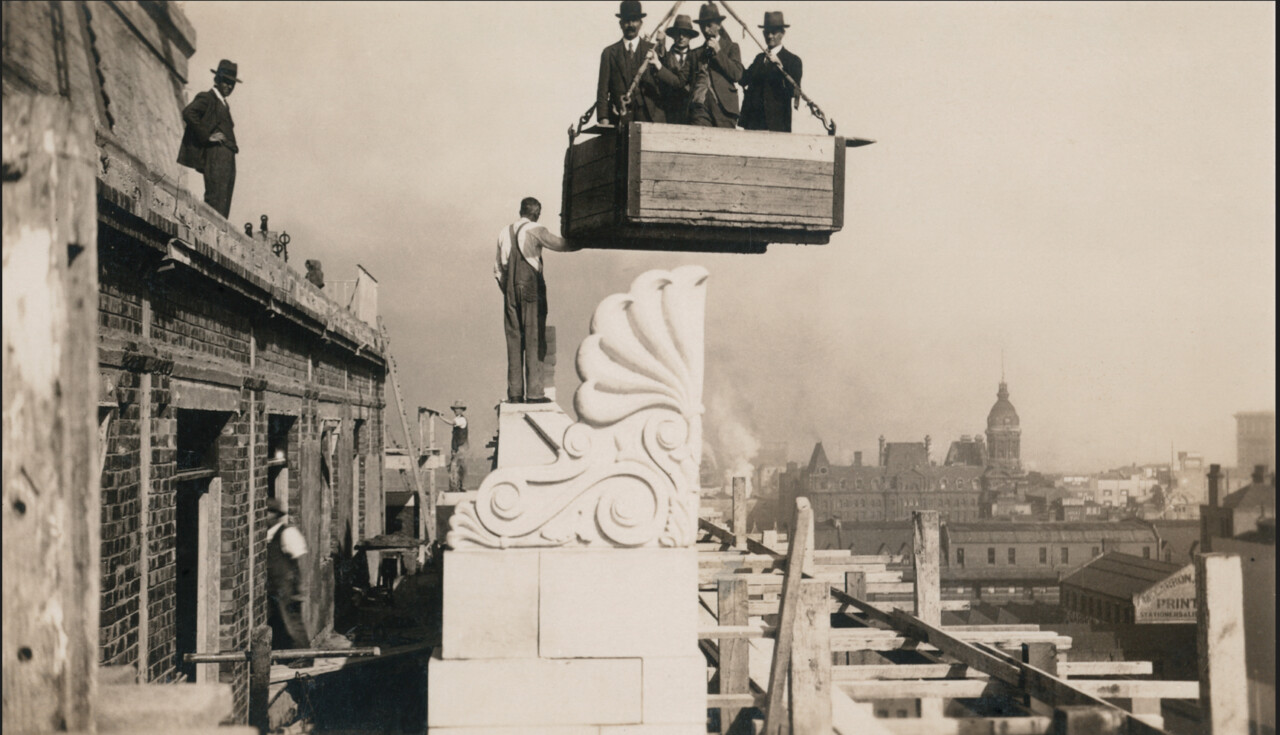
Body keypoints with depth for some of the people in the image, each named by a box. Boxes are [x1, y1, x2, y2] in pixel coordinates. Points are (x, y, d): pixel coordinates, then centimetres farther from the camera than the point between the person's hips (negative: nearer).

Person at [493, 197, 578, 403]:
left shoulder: (504, 233, 12)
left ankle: (514, 392, 6)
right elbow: (562, 245, -2)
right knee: (534, 340, -3)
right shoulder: (536, 231, -6)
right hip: (532, 290, -5)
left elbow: (498, 267, 15)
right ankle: (533, 392, -6)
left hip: (510, 292, 5)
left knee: (514, 340, 7)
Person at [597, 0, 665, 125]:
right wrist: (603, 119, -2)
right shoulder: (609, 53, 13)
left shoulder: (654, 50, 13)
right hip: (618, 119, 0)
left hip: (649, 116, 0)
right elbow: (603, 90, 8)